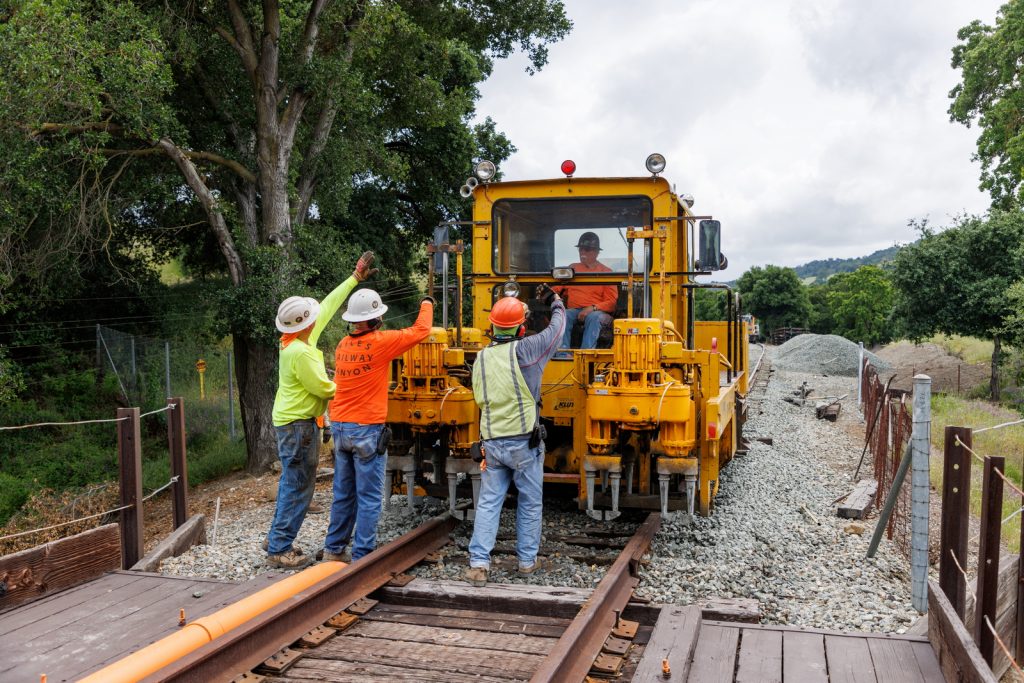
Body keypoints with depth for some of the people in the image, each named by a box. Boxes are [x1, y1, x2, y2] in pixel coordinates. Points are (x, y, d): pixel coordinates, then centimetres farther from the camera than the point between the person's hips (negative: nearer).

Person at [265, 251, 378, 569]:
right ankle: (279, 549, 3)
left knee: (291, 483, 18)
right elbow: (323, 388, -16)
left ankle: (277, 538, 26)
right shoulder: (300, 353, -23)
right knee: (298, 487, -3)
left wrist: (355, 278, 15)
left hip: (291, 422, 10)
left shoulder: (297, 338, 4)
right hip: (299, 425, -10)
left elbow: (328, 306, 11)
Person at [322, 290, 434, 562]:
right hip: (367, 429, -7)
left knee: (343, 494, 17)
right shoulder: (380, 342, -13)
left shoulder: (343, 345, 6)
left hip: (339, 427, 7)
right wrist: (427, 304, 11)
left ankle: (334, 548, 24)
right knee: (369, 497, 1)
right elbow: (421, 331, -6)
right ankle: (362, 555, 3)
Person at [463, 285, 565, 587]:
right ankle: (527, 560, 20)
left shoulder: (482, 358, 5)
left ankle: (478, 563, 1)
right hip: (524, 441, -4)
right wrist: (555, 300, 22)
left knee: (488, 502, 7)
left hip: (491, 441, 4)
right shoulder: (525, 350, -10)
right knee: (530, 502, 11)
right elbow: (557, 327, 5)